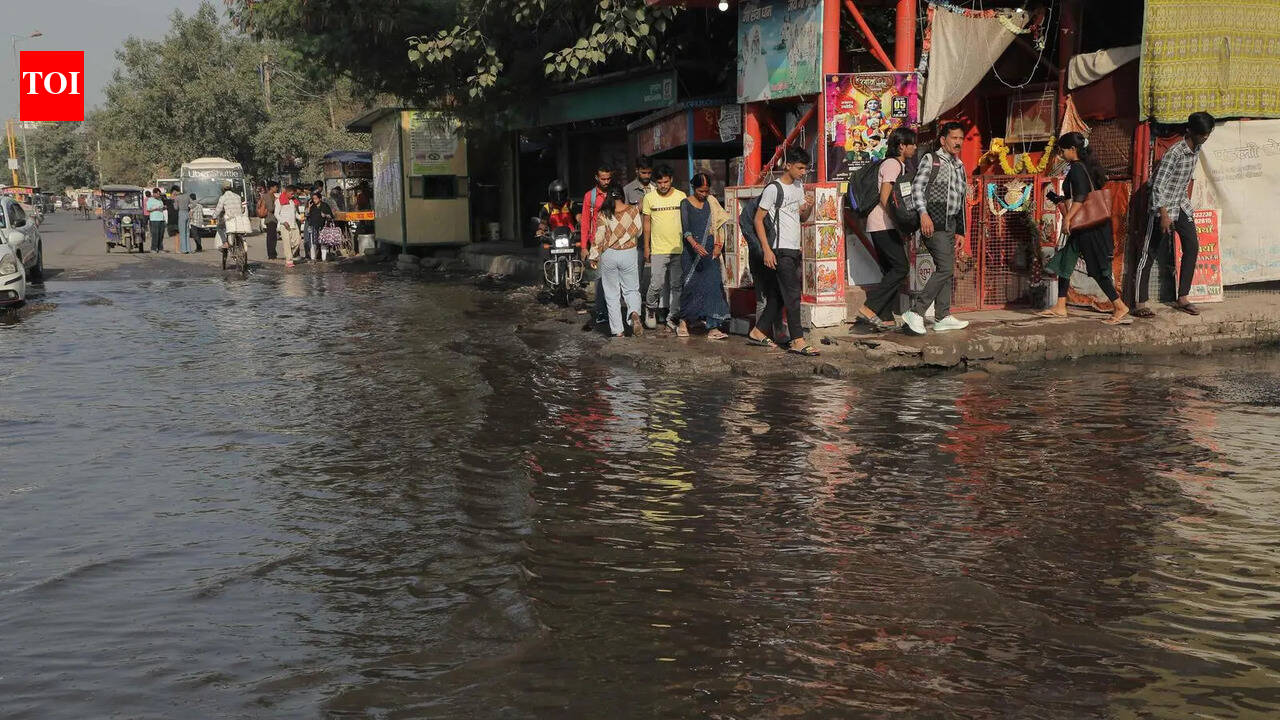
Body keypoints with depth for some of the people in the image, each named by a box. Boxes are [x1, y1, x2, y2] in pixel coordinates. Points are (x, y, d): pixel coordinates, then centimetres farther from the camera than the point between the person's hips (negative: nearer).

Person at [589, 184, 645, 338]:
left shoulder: (603, 214, -7)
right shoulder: (633, 211, -4)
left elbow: (598, 237, -7)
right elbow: (639, 232, 4)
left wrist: (593, 256, 3)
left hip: (609, 255, -1)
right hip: (629, 254, 1)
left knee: (612, 294, 8)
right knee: (631, 289, 14)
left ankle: (617, 331, 4)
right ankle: (634, 313, -17)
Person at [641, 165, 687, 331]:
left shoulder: (681, 196, 4)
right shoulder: (649, 198, 1)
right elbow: (647, 223, 7)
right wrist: (646, 247, 5)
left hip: (679, 249, 2)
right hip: (658, 250, -2)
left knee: (677, 286, 3)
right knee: (656, 284, -8)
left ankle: (672, 318, 12)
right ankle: (650, 309, 20)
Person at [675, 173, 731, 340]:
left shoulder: (711, 202, 10)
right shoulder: (686, 204, 0)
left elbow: (716, 226, 14)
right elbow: (686, 229, -11)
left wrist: (718, 245, 0)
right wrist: (695, 245, -27)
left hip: (710, 250, 3)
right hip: (692, 250, -3)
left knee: (713, 285, -7)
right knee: (691, 285, 1)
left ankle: (713, 327, -11)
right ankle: (683, 322, 20)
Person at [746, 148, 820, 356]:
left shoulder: (799, 186, 15)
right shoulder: (774, 189, -10)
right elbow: (758, 219, -10)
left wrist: (809, 207, -1)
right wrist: (766, 249, -17)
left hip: (794, 249, 8)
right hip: (780, 250, -8)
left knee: (778, 296, 11)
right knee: (793, 294, -11)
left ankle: (758, 332, 20)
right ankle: (797, 341, -11)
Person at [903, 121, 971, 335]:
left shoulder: (959, 166, 22)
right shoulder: (930, 159, -1)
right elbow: (917, 187, -12)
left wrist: (960, 231, 21)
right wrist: (924, 213, -25)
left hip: (950, 224, 9)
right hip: (934, 223, -9)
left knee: (947, 271, 9)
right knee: (945, 268, -16)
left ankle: (943, 317, 14)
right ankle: (915, 312, -16)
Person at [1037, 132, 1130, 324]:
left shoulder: (1076, 168, -14)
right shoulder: (1087, 166, 14)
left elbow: (1081, 197, -24)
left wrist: (1068, 217, -25)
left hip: (1087, 226, -10)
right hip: (1088, 224, 10)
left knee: (1097, 268, -6)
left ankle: (1119, 306, -1)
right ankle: (1060, 307, 15)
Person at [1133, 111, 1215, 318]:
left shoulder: (1197, 150, 5)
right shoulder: (1175, 152, -21)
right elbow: (1158, 185, -23)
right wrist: (1164, 215, -26)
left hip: (1182, 205, 8)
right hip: (1164, 206, -8)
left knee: (1192, 247, 2)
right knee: (1150, 253, -5)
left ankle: (1182, 299, 10)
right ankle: (1140, 305, -5)